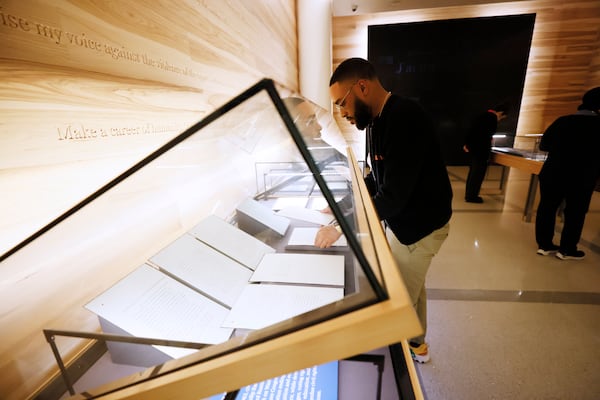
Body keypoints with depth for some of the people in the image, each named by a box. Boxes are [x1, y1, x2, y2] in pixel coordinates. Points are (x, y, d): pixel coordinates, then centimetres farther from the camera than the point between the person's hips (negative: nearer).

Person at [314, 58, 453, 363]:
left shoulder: (405, 118, -27)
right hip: (402, 218, 9)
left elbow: (393, 195, -31)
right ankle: (417, 344, 49)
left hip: (418, 225, -9)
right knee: (411, 285, 25)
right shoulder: (378, 120, 3)